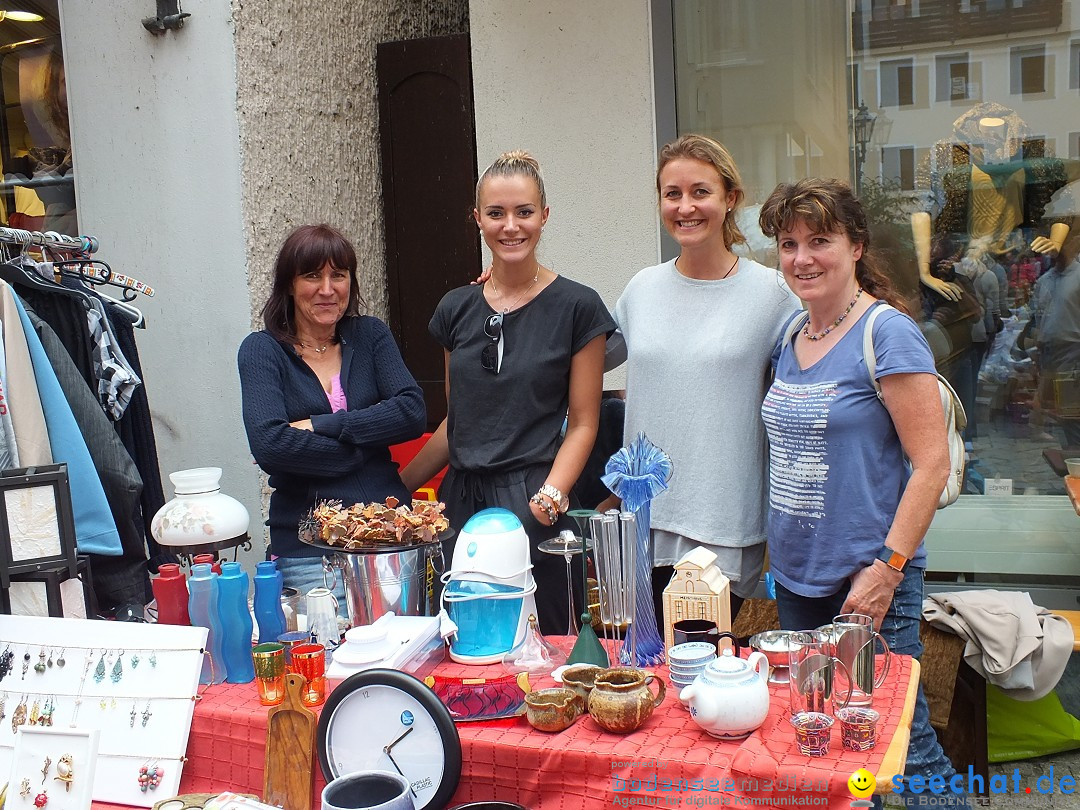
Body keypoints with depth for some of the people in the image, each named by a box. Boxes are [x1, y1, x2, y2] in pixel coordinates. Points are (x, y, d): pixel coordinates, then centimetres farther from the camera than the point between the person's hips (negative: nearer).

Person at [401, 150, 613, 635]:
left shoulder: (576, 306, -3)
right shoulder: (456, 309, 10)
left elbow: (582, 423, -2)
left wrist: (551, 495, -17)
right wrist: (397, 487, 12)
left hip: (534, 509, -4)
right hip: (461, 501, 4)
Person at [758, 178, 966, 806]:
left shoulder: (887, 334, -12)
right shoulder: (791, 338, 9)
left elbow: (932, 463, -15)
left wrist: (887, 568, -19)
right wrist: (780, 553, 13)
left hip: (868, 586, -7)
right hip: (796, 581, 7)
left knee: (899, 744, 2)